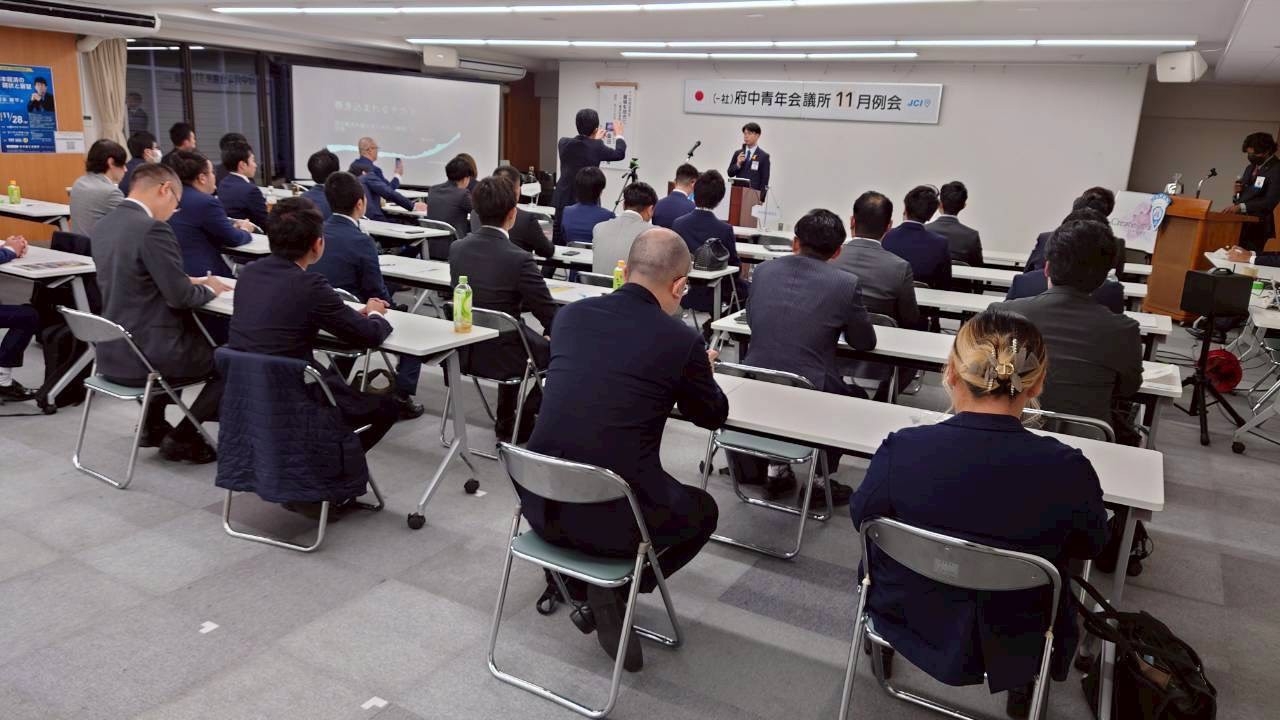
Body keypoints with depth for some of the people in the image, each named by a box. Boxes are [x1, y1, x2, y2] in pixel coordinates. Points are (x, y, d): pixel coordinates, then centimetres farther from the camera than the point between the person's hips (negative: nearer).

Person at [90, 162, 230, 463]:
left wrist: (187, 281, 14)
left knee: (197, 332, 34)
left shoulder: (103, 225, 8)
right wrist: (209, 289, 0)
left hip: (111, 352, 9)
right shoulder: (153, 228, -20)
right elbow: (180, 297, -19)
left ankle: (153, 423, 32)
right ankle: (182, 437, 11)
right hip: (145, 355, -9)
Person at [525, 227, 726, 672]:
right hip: (614, 519, -4)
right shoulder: (682, 340, -8)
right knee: (704, 510, 26)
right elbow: (713, 416, 11)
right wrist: (701, 369, 32)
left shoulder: (571, 314, 4)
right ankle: (616, 589, 11)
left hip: (541, 504, 5)